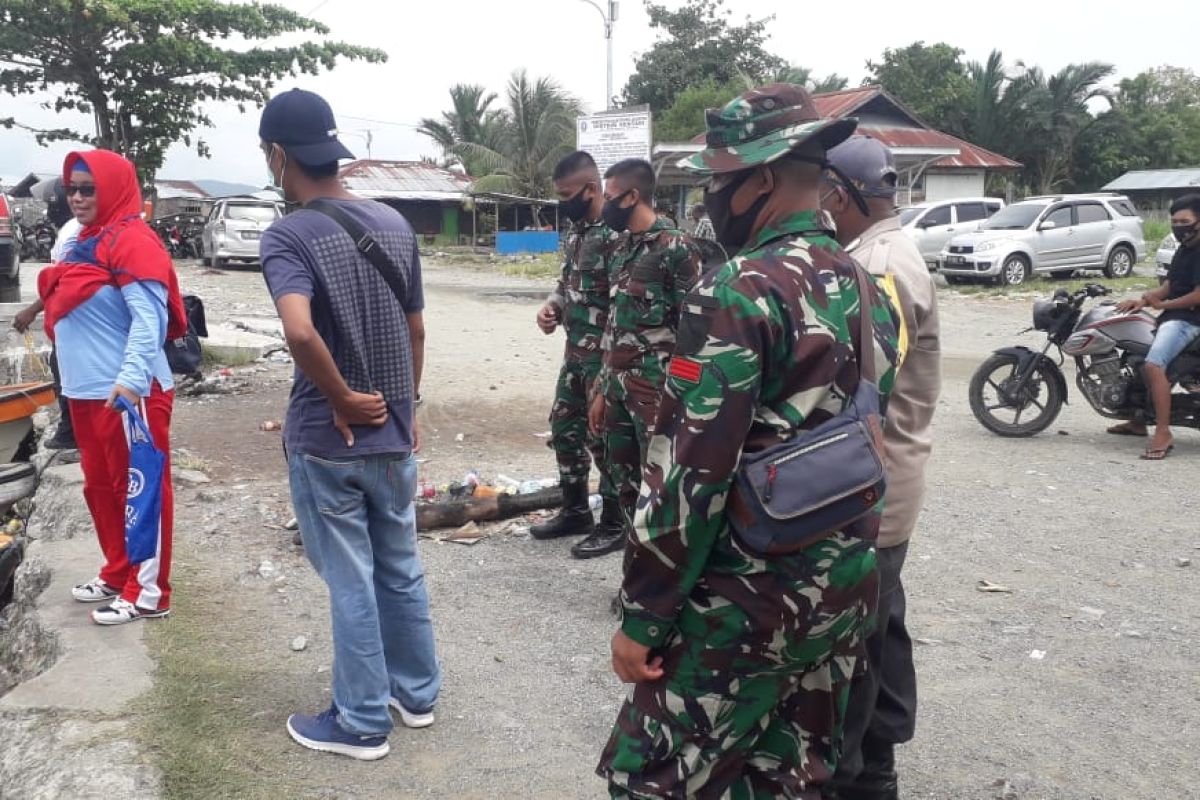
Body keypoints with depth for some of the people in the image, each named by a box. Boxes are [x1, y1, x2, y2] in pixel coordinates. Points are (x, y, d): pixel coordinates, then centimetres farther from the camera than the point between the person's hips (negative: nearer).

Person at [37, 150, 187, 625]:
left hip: (129, 392, -10)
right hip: (87, 391, 10)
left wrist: (131, 377, -32)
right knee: (100, 487, 17)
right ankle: (117, 574, 31)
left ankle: (148, 593, 7)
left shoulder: (133, 241, -13)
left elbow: (149, 317, -22)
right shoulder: (84, 242, 17)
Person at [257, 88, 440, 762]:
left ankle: (364, 724, 22)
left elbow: (300, 331, -34)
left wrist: (342, 400, -19)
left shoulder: (289, 235, -16)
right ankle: (417, 692, 35)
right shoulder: (395, 224, 3)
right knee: (402, 570, 19)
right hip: (395, 437, 6)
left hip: (327, 443, -5)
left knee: (351, 585, 7)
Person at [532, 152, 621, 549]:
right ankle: (575, 511, 30)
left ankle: (615, 523, 15)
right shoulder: (577, 231, 11)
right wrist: (552, 305, 2)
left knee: (603, 437, 0)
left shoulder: (617, 233, -18)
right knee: (564, 428, 16)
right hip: (575, 351, 9)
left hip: (605, 355, -9)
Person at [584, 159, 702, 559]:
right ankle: (629, 532, 35)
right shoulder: (622, 249, 13)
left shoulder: (676, 247, -12)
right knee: (622, 467, 18)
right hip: (619, 384, 8)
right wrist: (602, 389, 17)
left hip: (657, 388, -8)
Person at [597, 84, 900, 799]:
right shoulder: (867, 289, 8)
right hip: (848, 586, 8)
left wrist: (643, 616, -14)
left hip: (748, 600, -8)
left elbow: (690, 472, -21)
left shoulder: (738, 292, -19)